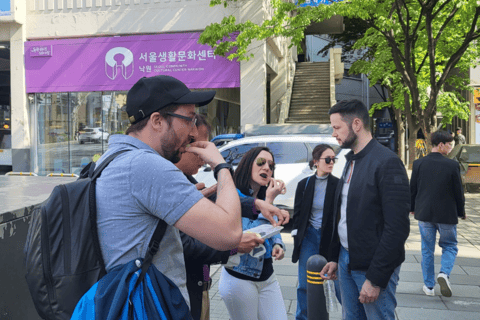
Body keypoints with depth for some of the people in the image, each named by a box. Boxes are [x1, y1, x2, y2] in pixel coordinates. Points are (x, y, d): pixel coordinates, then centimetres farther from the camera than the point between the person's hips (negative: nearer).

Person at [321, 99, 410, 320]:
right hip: (346, 260, 8)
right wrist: (335, 258, 13)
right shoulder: (351, 161, 11)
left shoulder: (387, 163, -16)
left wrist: (376, 278, -20)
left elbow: (397, 227, -20)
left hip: (374, 267, -8)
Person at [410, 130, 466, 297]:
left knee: (427, 250, 13)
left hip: (424, 214, 3)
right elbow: (458, 192, -5)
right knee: (449, 246, 17)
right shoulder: (452, 165, -12)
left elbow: (412, 189, 2)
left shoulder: (418, 164, -5)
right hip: (446, 214, -2)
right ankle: (444, 273, -7)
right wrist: (461, 212, 10)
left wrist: (413, 208, 17)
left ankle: (429, 285, 18)